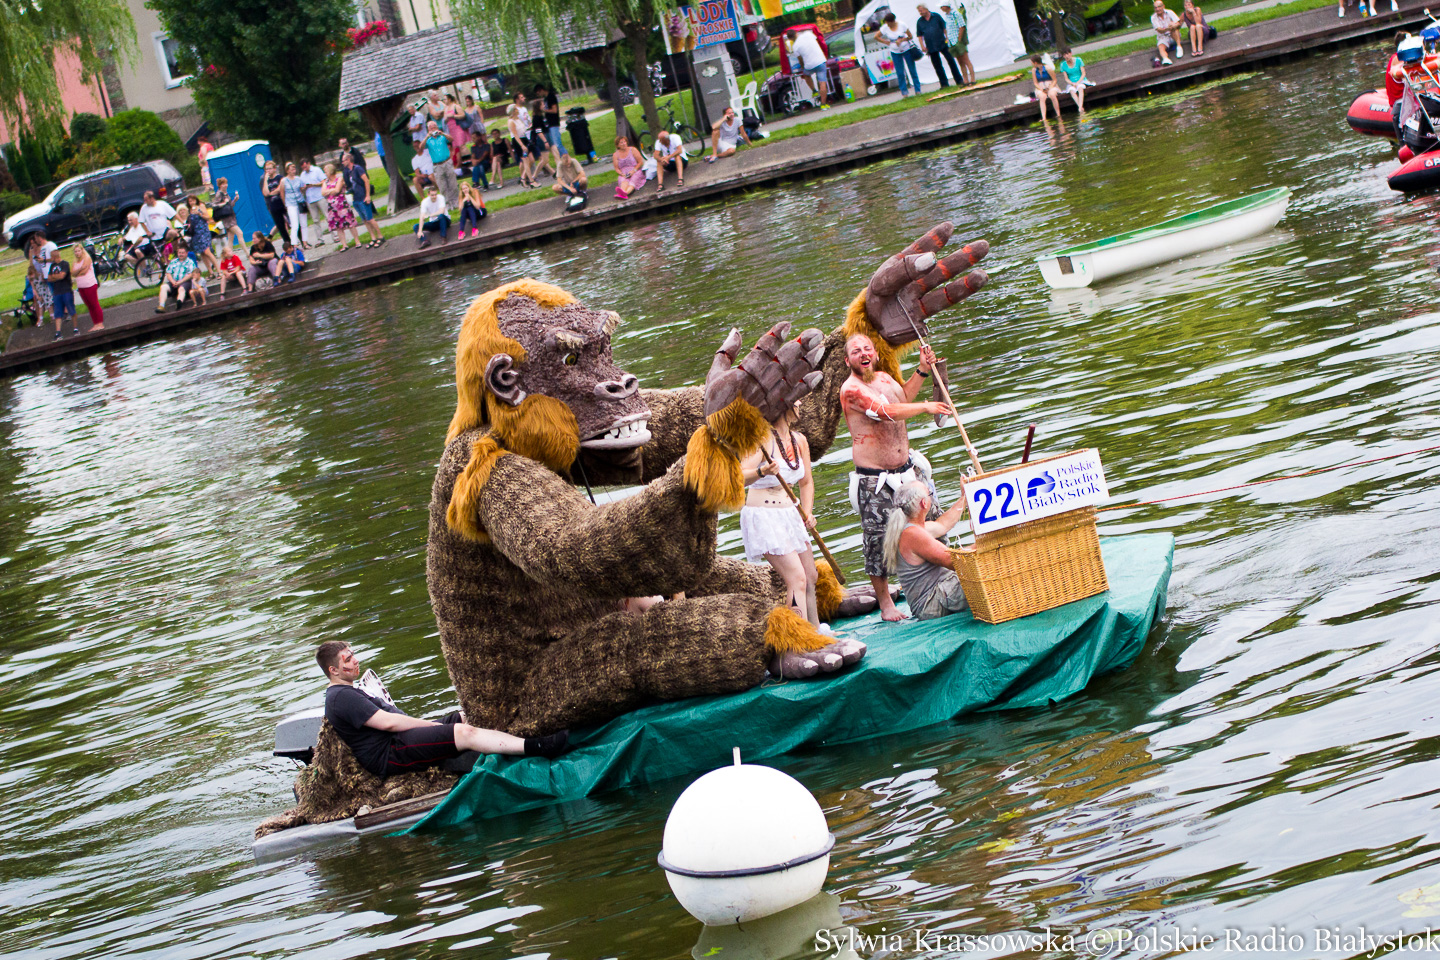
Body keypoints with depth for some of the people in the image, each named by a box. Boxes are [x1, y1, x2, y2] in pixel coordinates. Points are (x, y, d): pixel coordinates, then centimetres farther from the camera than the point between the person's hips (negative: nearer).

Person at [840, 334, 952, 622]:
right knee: (878, 539, -2)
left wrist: (923, 370, 23)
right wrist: (927, 407, -22)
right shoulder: (851, 389, -17)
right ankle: (885, 604, 10)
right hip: (874, 480, -8)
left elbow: (904, 397, 33)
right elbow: (888, 412, -28)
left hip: (906, 468, 8)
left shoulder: (884, 379, 10)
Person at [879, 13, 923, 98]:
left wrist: (901, 40, -19)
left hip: (907, 49, -1)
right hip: (895, 52, 1)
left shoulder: (902, 25, -12)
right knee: (900, 73, 0)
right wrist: (886, 42, -6)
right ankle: (904, 92, 9)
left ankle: (917, 90, 11)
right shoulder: (885, 28, -9)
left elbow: (911, 36, -4)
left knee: (912, 70, 2)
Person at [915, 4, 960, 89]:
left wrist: (947, 38, -2)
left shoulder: (936, 17, 1)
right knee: (937, 66, 3)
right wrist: (922, 46, -2)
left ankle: (959, 80, 6)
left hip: (942, 44, -2)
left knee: (951, 60, -2)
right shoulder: (919, 22, 5)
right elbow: (920, 35, 8)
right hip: (931, 48, 2)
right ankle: (944, 83, 10)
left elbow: (944, 28, 5)